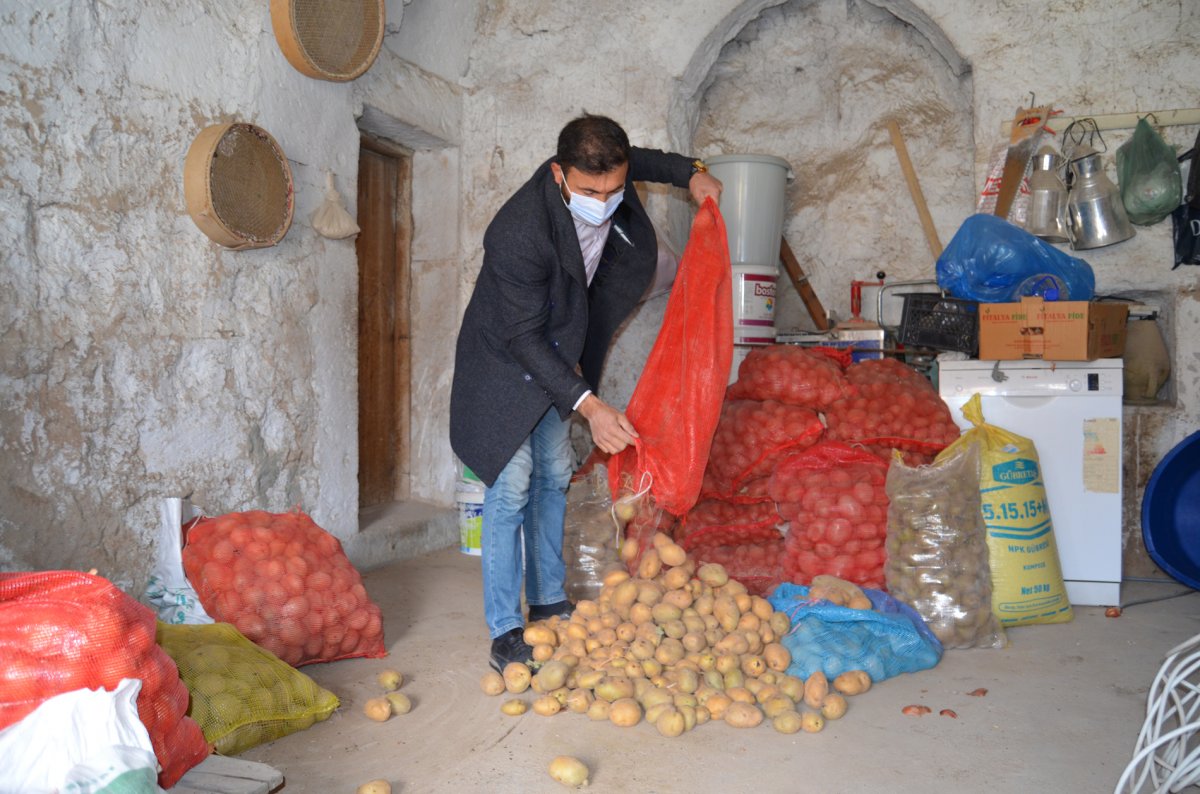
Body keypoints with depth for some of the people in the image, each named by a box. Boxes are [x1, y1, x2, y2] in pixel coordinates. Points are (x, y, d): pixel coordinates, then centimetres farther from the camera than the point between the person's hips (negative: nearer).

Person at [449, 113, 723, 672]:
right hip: (504, 359, -7)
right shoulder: (520, 232, -36)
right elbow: (523, 337, -31)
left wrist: (690, 172, 0)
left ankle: (548, 603, 24)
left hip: (554, 354, 7)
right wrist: (588, 405, -36)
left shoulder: (605, 175, -15)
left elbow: (639, 161, 13)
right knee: (511, 485, -11)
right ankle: (505, 631, -1)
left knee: (553, 477, 11)